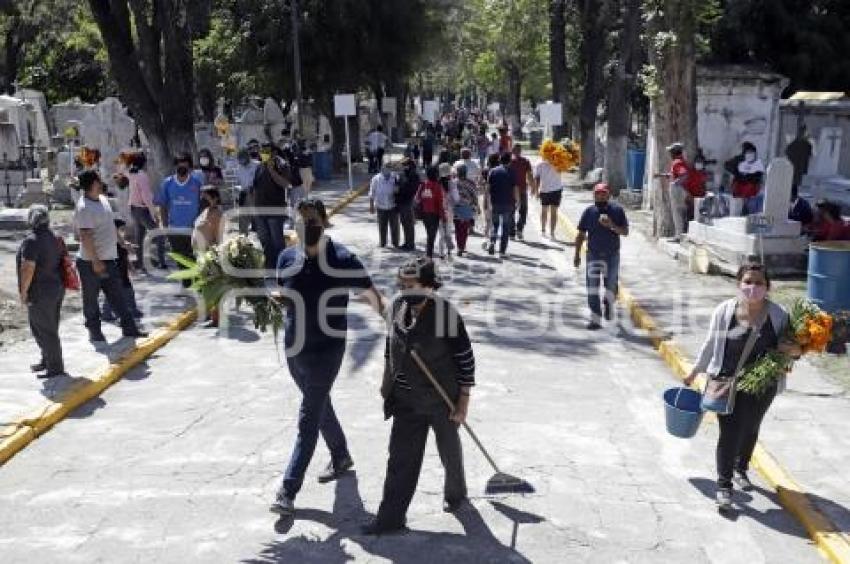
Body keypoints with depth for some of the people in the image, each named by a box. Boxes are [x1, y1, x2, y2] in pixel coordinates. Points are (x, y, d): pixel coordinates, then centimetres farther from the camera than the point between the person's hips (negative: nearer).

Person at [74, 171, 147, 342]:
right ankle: (94, 331, 20)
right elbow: (85, 237, -23)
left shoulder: (102, 199, 9)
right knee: (91, 299, 8)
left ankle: (129, 328, 18)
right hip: (91, 263, -8)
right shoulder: (84, 207, -20)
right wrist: (95, 262, -24)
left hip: (108, 259, 8)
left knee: (117, 295, 12)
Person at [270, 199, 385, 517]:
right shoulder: (287, 258, 0)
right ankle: (341, 457, 45)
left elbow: (371, 294, -6)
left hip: (326, 350, -6)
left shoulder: (343, 260, -15)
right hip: (294, 348, 6)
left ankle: (288, 491, 4)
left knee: (309, 420, -2)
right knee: (320, 407, 23)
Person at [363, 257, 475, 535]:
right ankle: (391, 516, 13)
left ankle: (455, 493, 45)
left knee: (449, 449, 19)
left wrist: (463, 401, -14)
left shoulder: (446, 313, -23)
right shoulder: (398, 306, -6)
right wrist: (387, 380, 16)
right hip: (406, 399, 4)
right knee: (401, 456, 5)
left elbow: (466, 359, -16)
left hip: (442, 399, -4)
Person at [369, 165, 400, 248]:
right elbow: (372, 193, 2)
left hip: (393, 206, 0)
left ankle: (395, 243, 17)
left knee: (394, 226, 5)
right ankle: (382, 243, 20)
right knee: (382, 226, 8)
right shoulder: (376, 179, -3)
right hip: (381, 207, 0)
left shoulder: (394, 178, -2)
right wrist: (371, 205, 1)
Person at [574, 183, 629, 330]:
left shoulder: (617, 210, -3)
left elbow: (625, 231, -3)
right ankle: (595, 319, -1)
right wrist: (577, 255, 4)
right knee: (592, 287, -6)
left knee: (611, 285, 4)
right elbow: (581, 235, 6)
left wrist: (611, 225, -21)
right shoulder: (589, 212, 0)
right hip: (593, 255, 0)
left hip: (612, 254, 0)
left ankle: (608, 304, 37)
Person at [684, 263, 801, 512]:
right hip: (727, 380, -2)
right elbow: (711, 344, 4)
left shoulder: (779, 315, -9)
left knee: (750, 429, 20)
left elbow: (787, 346, 4)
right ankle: (724, 485, 6)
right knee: (729, 432, -5)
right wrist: (695, 372, 11)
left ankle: (741, 469, 45)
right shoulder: (725, 311, -10)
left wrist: (794, 350, -21)